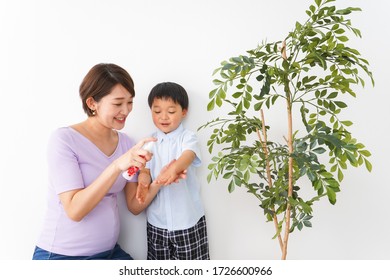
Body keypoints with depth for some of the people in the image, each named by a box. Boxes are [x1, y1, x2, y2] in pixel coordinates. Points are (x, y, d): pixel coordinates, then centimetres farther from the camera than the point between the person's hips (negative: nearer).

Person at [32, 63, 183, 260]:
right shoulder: (64, 139, -13)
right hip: (62, 255, -5)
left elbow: (134, 206, 2)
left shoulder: (126, 143, 1)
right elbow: (74, 210, -21)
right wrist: (116, 166, -31)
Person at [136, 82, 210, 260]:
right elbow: (145, 169, 1)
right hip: (157, 220, 4)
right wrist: (143, 182, -23)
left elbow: (188, 156, -26)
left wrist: (174, 168, -49)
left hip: (188, 219, -3)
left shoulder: (187, 137, -7)